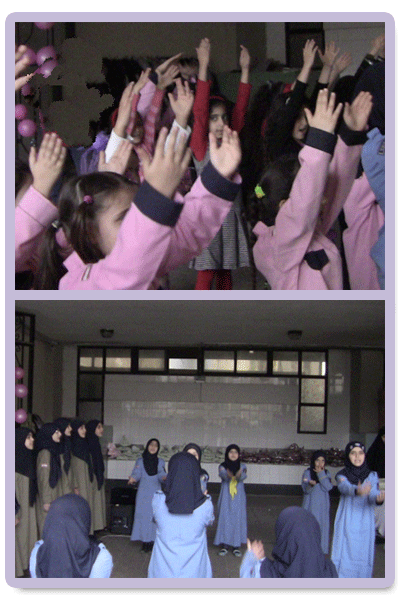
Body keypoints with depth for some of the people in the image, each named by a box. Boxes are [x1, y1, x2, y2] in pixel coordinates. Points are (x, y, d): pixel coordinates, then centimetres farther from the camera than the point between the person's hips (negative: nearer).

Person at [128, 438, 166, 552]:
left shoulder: (160, 462, 11)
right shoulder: (140, 461, 9)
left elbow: (161, 474, -3)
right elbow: (136, 474, -3)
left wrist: (164, 477, -25)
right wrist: (133, 479, -25)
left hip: (155, 493, 0)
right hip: (143, 493, 0)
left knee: (154, 516, -6)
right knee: (142, 514, -6)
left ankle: (152, 540, -1)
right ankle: (145, 541, -1)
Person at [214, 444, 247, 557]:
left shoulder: (242, 466, 4)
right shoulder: (223, 466, 1)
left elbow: (243, 476, -17)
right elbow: (223, 474, -21)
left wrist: (239, 475, -42)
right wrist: (228, 475, -46)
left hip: (238, 497, 1)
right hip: (226, 497, -1)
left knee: (238, 519, -1)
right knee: (224, 519, -4)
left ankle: (236, 546, 9)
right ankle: (224, 545, 5)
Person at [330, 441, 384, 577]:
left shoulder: (372, 476, 2)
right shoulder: (342, 475, -3)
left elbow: (373, 494, -14)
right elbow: (345, 488, -25)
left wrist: (378, 499, -39)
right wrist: (357, 491, -48)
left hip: (364, 523, 1)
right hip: (346, 523, -1)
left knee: (363, 554, 3)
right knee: (344, 553, -2)